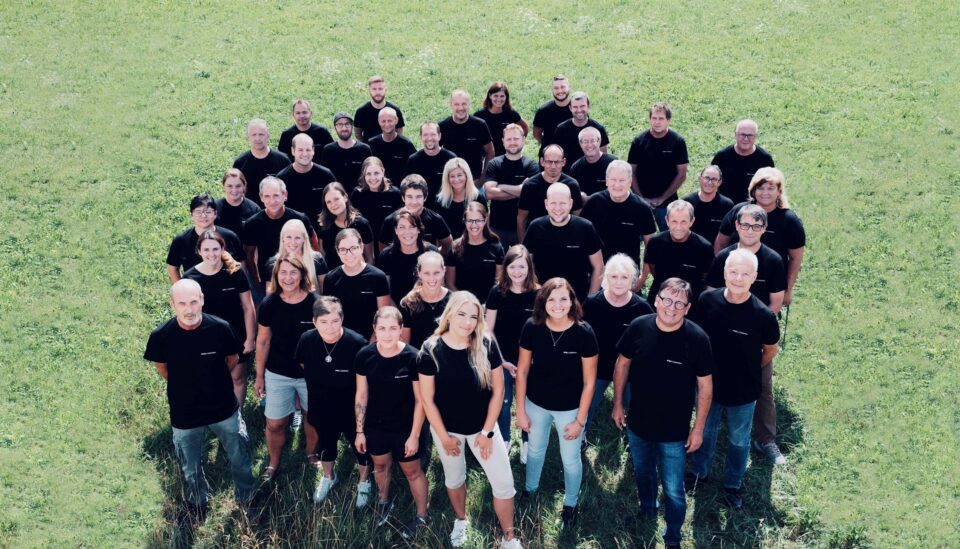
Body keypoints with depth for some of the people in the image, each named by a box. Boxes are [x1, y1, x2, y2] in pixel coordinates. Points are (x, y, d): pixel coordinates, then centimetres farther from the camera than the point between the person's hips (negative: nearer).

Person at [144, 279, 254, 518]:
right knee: (191, 469, 22)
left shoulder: (220, 328, -22)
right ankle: (197, 503, 50)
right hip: (184, 415, 0)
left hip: (224, 408, 0)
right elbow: (162, 367, 0)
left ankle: (246, 497, 48)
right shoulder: (161, 335, -22)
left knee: (239, 457, 21)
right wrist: (187, 386, 5)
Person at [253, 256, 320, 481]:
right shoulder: (269, 303, -11)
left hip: (310, 374, 0)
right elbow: (263, 342, 0)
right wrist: (259, 376, 4)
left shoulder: (315, 303, -15)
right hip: (277, 374, 1)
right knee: (275, 424, 7)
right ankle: (273, 463, 32)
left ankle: (312, 456, 42)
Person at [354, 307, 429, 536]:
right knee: (380, 465, 26)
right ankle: (384, 501, 54)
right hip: (375, 425, 3)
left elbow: (420, 400, -15)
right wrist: (359, 431, 1)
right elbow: (361, 395, -3)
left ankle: (421, 516, 37)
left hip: (404, 428, -3)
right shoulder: (365, 355, -16)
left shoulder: (412, 357, -24)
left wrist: (414, 435, -11)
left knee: (412, 471, 15)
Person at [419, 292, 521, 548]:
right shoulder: (431, 350, -19)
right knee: (454, 479, 22)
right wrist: (444, 436, -8)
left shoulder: (487, 345, -17)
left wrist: (487, 432, -8)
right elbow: (427, 399, -11)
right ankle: (460, 520, 50)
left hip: (482, 426, 0)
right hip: (447, 428, 0)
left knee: (504, 483, 2)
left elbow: (497, 390, -8)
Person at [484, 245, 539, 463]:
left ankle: (526, 443, 34)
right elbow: (488, 330, -5)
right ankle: (504, 441, 35)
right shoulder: (497, 292, -10)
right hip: (502, 359, 0)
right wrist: (500, 360, -9)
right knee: (503, 402, 12)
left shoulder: (537, 294, -11)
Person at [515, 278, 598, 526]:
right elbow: (522, 371, -7)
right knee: (535, 450, 26)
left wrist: (579, 421, -11)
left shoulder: (584, 333, -25)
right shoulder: (532, 328, -20)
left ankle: (570, 503, 46)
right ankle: (530, 490, 55)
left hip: (570, 408, -2)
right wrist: (520, 410, -3)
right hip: (536, 404, 2)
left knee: (570, 459, 17)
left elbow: (589, 382, -15)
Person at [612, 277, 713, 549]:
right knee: (642, 473, 28)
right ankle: (647, 510, 57)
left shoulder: (697, 339, -21)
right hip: (638, 424, 3)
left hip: (675, 432, -3)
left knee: (673, 490, 8)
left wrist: (698, 428, -8)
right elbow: (622, 364, 1)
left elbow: (705, 386, -11)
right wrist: (617, 403, 5)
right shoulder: (638, 327, -15)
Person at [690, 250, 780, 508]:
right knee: (705, 432, 25)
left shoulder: (763, 315, -26)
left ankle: (732, 485, 45)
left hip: (743, 392, -2)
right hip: (709, 384, 2)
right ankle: (699, 473, 51)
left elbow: (770, 350, -5)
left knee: (739, 441, 21)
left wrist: (750, 371, 5)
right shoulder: (707, 300, -19)